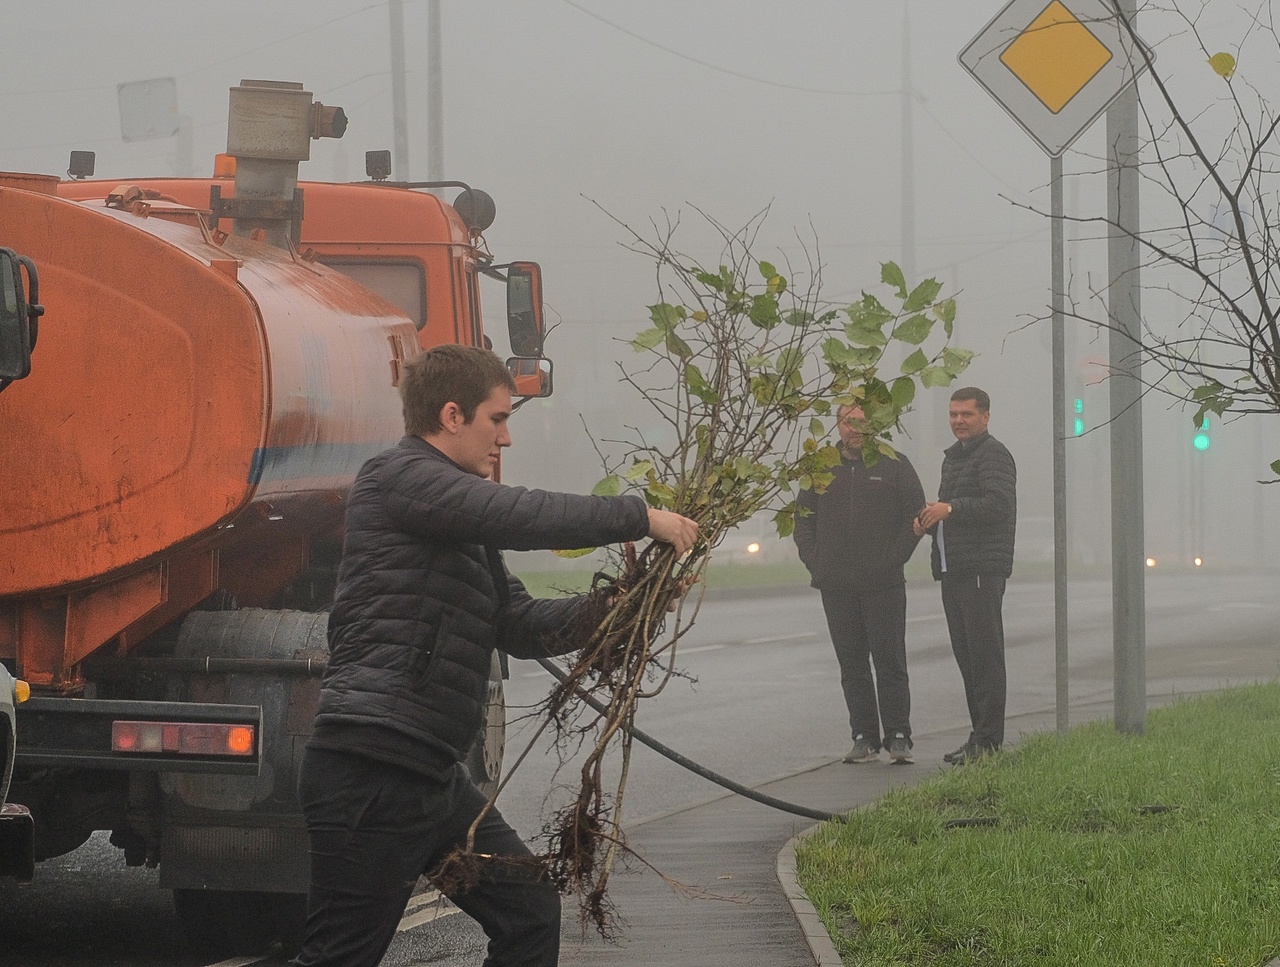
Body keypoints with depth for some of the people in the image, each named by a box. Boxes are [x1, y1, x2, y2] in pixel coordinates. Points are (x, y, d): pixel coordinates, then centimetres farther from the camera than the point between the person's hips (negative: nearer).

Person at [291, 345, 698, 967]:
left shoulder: (465, 533, 23)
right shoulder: (398, 478, -8)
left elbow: (521, 626, 20)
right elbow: (518, 515, -20)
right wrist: (641, 519, -13)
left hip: (433, 775, 10)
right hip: (370, 769, -10)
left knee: (529, 912, 13)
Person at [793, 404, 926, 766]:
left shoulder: (895, 465, 2)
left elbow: (916, 517, 1)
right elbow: (803, 518, 16)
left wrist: (891, 562, -8)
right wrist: (814, 562, 3)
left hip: (884, 586, -3)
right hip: (837, 587, 3)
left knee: (890, 663, -5)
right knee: (852, 665, 5)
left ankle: (898, 737, -1)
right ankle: (864, 739, 9)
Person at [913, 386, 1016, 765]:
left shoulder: (994, 454, -7)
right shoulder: (953, 457, 23)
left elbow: (999, 502, -20)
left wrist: (950, 509, -22)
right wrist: (928, 519, 11)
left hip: (982, 568, -10)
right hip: (952, 569, 10)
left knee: (985, 652, -9)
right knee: (965, 653, 10)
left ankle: (989, 738, -10)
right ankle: (979, 736, 14)